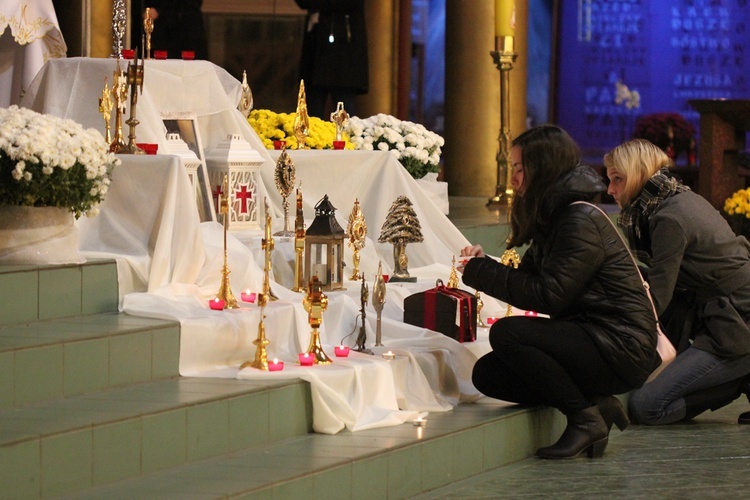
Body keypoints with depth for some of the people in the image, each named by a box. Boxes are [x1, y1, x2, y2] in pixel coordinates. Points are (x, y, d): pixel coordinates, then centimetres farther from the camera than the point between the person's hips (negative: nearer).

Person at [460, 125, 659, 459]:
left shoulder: (582, 220, -16)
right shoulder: (554, 217, 15)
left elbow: (548, 295, -20)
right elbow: (531, 282, 13)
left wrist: (481, 273, -13)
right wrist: (484, 266, -2)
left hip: (622, 350, -10)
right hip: (591, 338, 10)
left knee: (507, 333, -24)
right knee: (487, 375, 2)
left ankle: (585, 418, -13)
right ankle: (595, 405, 2)